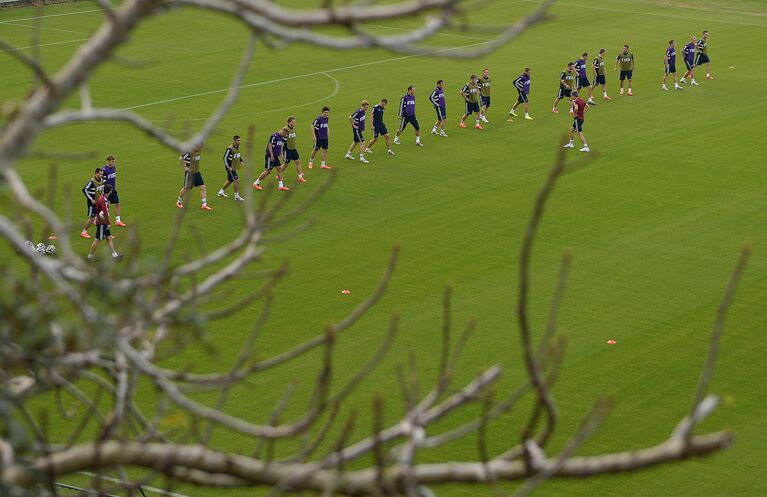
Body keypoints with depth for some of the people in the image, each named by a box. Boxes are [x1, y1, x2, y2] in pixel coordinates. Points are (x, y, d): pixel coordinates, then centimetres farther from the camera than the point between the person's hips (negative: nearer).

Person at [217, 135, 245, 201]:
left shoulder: (238, 147, 6)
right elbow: (225, 158, -21)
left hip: (234, 167, 9)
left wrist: (241, 161, 12)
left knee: (230, 180, 19)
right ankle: (237, 196, -5)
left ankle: (221, 191, 36)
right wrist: (229, 167, -23)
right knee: (236, 180, -12)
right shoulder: (230, 149, -22)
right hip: (230, 167, -9)